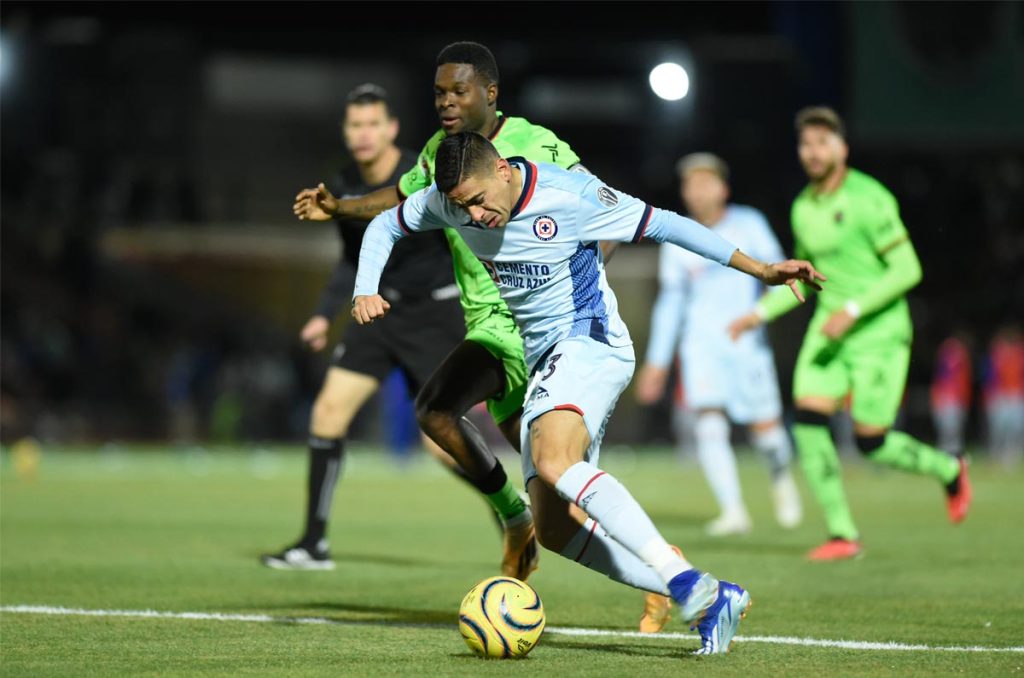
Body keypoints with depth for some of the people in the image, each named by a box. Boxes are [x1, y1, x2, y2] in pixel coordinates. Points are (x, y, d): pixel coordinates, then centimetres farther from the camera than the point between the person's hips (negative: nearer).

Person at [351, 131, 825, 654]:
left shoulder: (571, 195, -17)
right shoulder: (450, 201, -1)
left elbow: (662, 224, -10)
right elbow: (384, 227, 16)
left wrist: (761, 270, -9)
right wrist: (365, 292, -3)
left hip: (590, 341, -8)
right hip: (544, 360, 8)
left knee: (553, 461, -35)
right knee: (554, 531, -4)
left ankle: (684, 580, -42)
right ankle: (709, 602, -6)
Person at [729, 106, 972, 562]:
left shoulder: (868, 199, -14)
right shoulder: (803, 208, 8)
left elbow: (907, 269, -17)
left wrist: (852, 310, -24)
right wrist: (761, 313, 10)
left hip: (878, 332, -6)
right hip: (829, 328, 6)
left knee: (871, 443, -6)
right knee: (808, 420, -12)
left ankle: (949, 470, 24)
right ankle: (843, 535, -5)